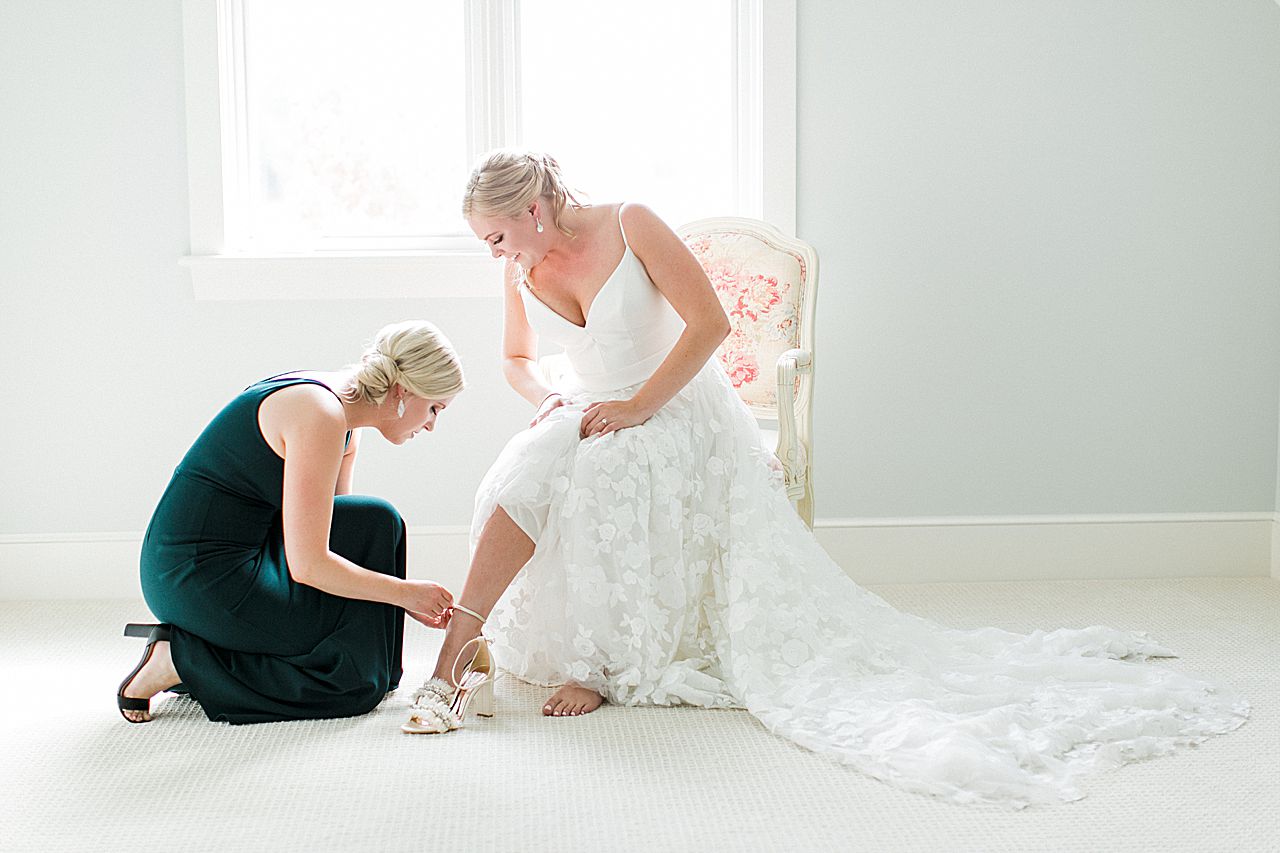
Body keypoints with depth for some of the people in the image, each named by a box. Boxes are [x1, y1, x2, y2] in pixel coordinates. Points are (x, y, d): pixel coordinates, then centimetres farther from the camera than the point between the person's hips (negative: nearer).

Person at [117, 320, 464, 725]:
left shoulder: (339, 415, 9)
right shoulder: (320, 416, -20)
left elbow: (328, 534, 18)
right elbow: (308, 564, -21)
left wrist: (405, 597, 10)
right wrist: (404, 592, -9)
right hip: (202, 580, -10)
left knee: (375, 525, 9)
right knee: (354, 682, -7)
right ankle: (183, 659, -3)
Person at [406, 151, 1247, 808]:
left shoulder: (630, 226, -14)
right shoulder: (524, 270, 3)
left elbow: (710, 322, -16)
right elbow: (517, 358, 20)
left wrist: (639, 406, -18)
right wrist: (547, 396, -4)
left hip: (679, 413, -6)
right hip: (589, 417, 6)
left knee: (597, 478, -34)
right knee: (529, 477, -27)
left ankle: (594, 661, -20)